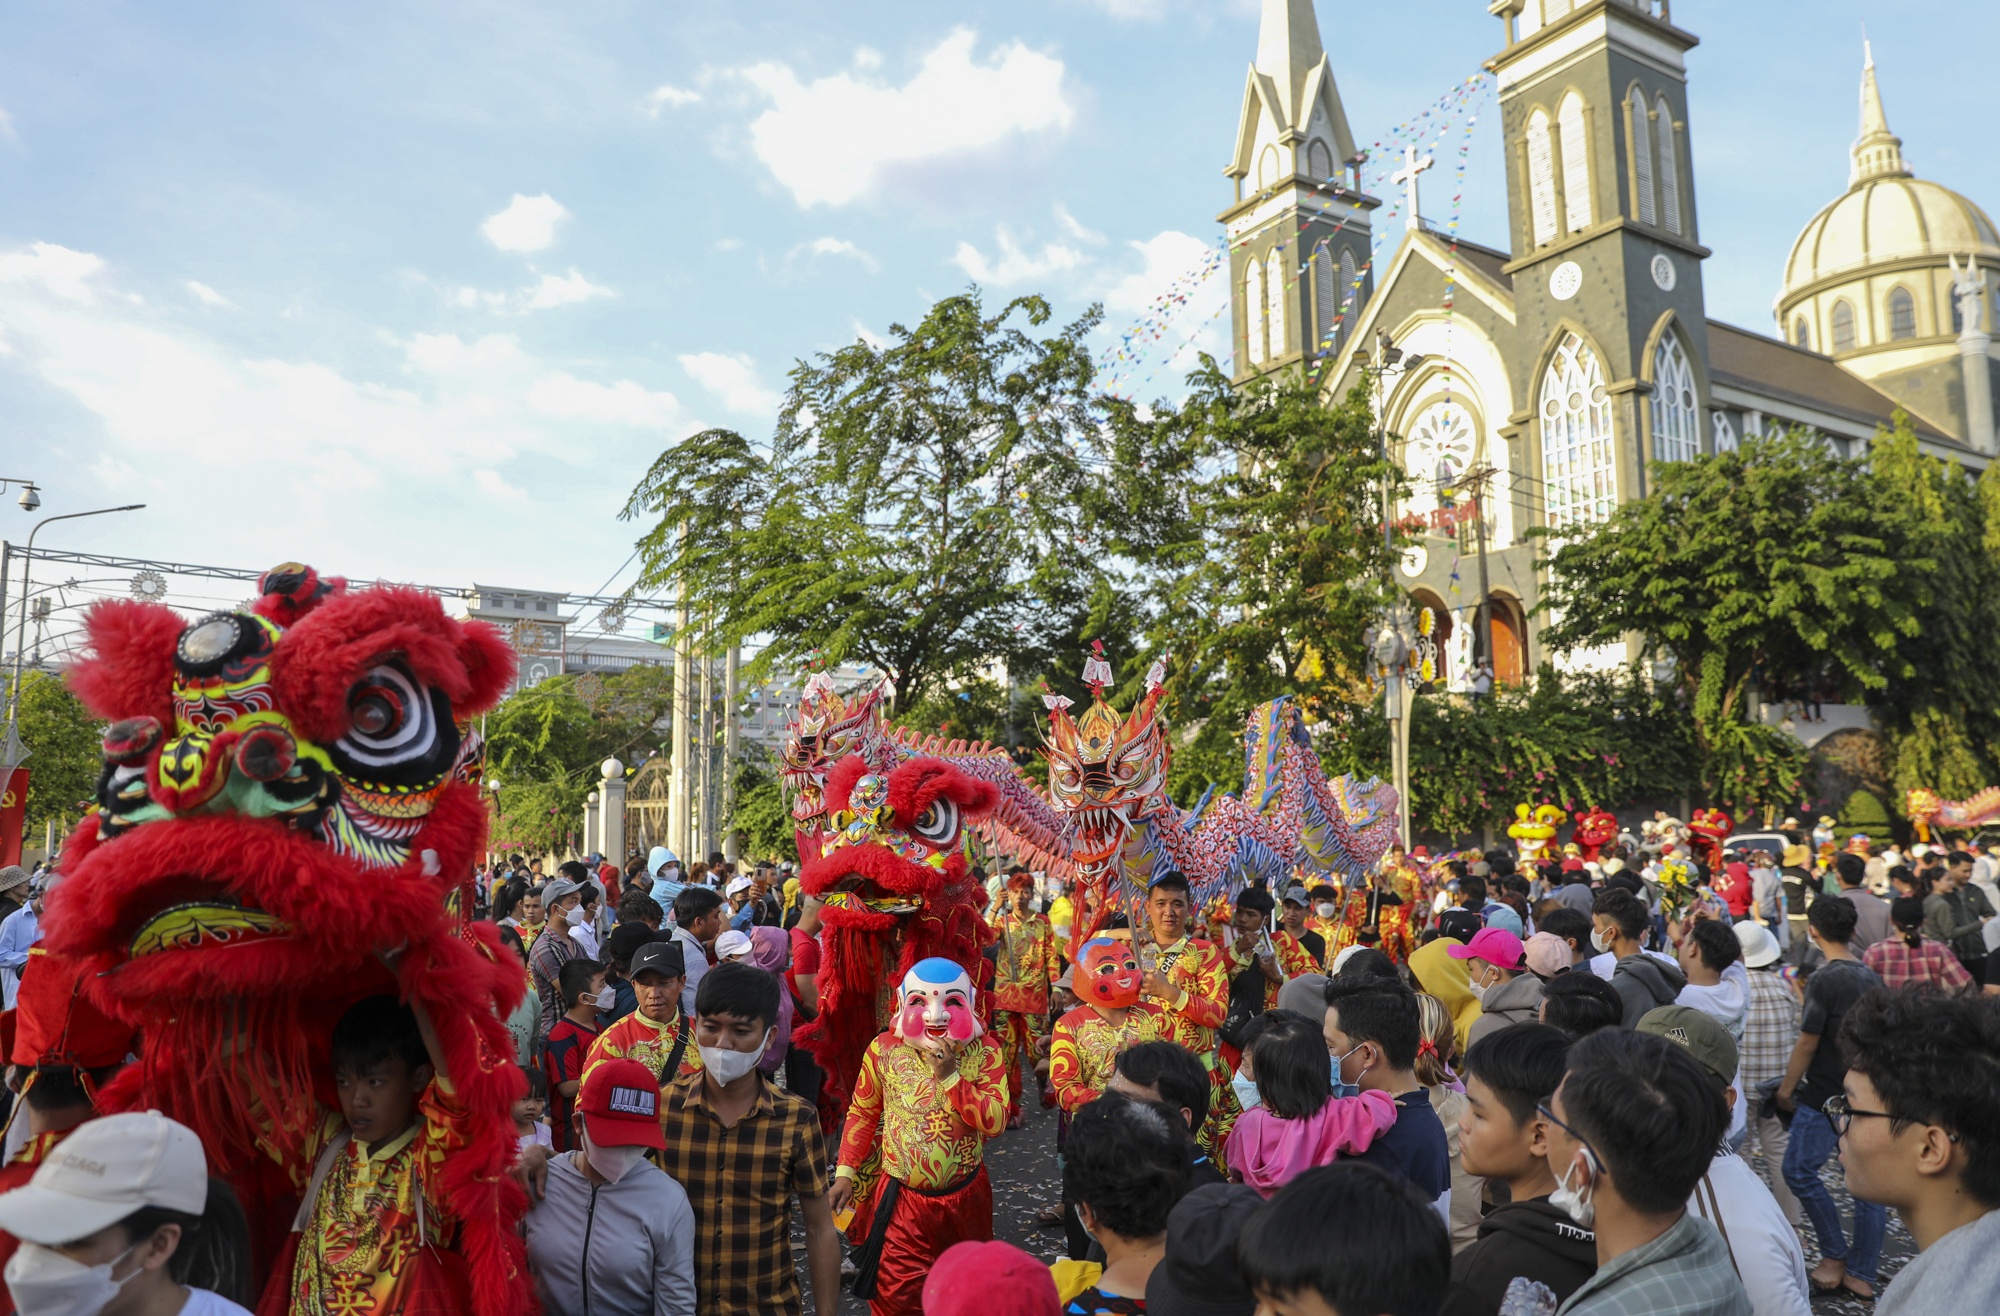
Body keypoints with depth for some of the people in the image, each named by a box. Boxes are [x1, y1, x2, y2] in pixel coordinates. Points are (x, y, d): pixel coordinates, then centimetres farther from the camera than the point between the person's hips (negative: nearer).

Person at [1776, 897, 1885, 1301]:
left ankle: (1835, 1255, 9)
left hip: (1827, 1094, -8)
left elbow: (1807, 1043, -15)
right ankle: (1861, 1274, 16)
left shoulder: (1824, 980, -16)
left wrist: (1786, 1087, -5)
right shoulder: (1872, 978, 5)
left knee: (1799, 1169, 4)